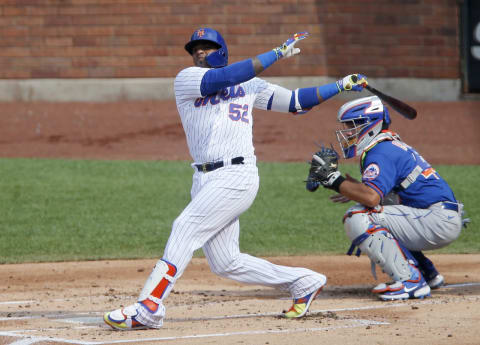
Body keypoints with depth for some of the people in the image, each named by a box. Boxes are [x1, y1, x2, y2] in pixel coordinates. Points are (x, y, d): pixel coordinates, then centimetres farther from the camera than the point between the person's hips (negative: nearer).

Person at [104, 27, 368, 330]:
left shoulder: (249, 86, 14)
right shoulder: (186, 79, 7)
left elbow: (296, 101, 19)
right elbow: (225, 77, -9)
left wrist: (341, 86, 13)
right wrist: (277, 53, -8)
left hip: (236, 176, -3)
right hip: (205, 179, 3)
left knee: (186, 229, -20)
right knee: (226, 263, 3)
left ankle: (149, 308, -24)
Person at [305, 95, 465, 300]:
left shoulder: (382, 152, -13)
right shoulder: (391, 145, 19)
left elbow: (372, 197, -28)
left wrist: (334, 179, -21)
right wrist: (350, 190, 19)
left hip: (440, 221, -11)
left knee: (358, 218, -18)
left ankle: (411, 281, -22)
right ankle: (426, 273, 22)